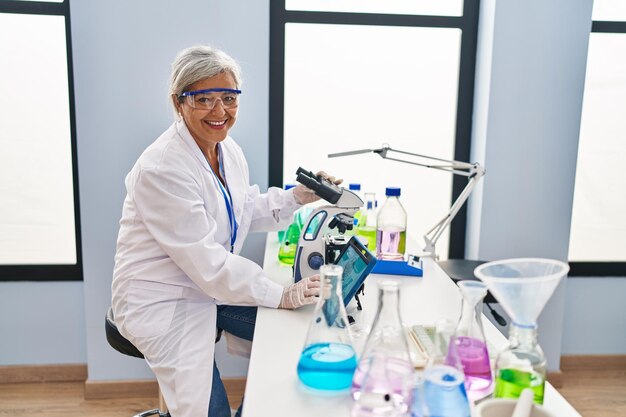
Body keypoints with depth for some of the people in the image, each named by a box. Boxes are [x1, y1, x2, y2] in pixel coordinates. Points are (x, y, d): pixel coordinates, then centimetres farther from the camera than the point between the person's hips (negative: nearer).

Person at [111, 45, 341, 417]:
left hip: (213, 285, 8)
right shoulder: (162, 169, -27)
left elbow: (248, 211, 12)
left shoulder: (228, 149, -1)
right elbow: (206, 262, -28)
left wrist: (298, 196, -5)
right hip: (162, 302, -8)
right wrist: (280, 295, -25)